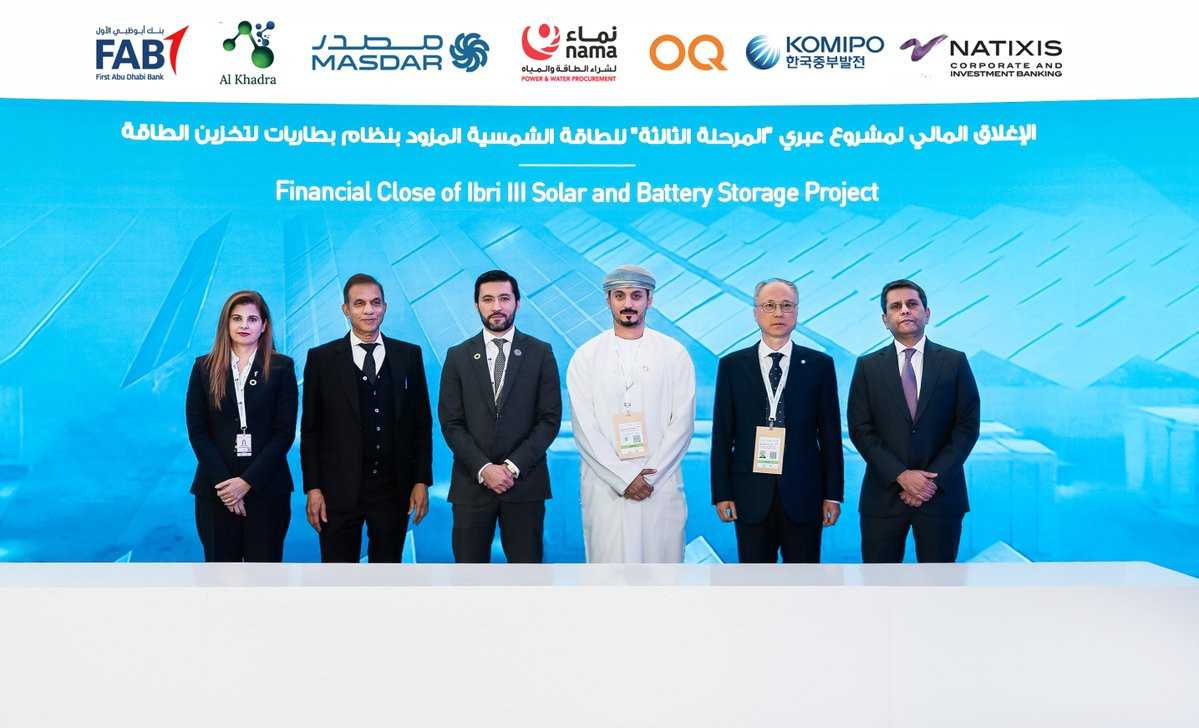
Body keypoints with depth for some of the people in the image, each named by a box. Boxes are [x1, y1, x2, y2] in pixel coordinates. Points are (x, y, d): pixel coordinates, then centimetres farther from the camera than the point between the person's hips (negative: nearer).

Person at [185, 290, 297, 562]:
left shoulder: (281, 367, 1)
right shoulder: (205, 367, 6)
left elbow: (285, 431, -4)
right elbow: (196, 430, 2)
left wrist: (248, 481, -11)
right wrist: (223, 481, -9)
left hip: (266, 488, -1)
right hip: (216, 489, 1)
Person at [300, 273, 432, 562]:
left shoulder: (409, 355, 5)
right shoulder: (321, 358, 1)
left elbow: (422, 422, 6)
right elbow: (310, 429, 2)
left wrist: (422, 480, 2)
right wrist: (312, 487, -3)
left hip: (393, 488, 1)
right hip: (339, 490, -1)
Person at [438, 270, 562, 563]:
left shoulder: (541, 353, 5)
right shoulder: (458, 356, 7)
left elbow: (550, 419, 0)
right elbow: (450, 423, 2)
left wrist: (513, 466, -10)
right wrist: (483, 468, -10)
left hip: (525, 483, -1)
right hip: (471, 484, 1)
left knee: (527, 563, 3)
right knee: (469, 563, 4)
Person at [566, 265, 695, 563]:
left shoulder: (674, 354, 5)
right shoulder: (585, 357, 4)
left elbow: (682, 422, 1)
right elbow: (584, 427, -2)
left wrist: (651, 476, -8)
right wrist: (623, 478, -9)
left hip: (661, 487, 0)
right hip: (605, 488, 0)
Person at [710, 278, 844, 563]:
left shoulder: (820, 365, 4)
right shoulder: (732, 365, 5)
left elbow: (830, 433, 4)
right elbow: (722, 434, 4)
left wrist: (833, 494, 1)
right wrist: (721, 492, 0)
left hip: (803, 495, 0)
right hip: (751, 496, 0)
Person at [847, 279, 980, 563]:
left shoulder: (955, 362, 4)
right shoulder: (868, 367, 5)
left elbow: (968, 425, 0)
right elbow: (860, 429, -1)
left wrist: (933, 479, -10)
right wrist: (901, 475, -12)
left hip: (940, 494, 0)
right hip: (884, 494, 1)